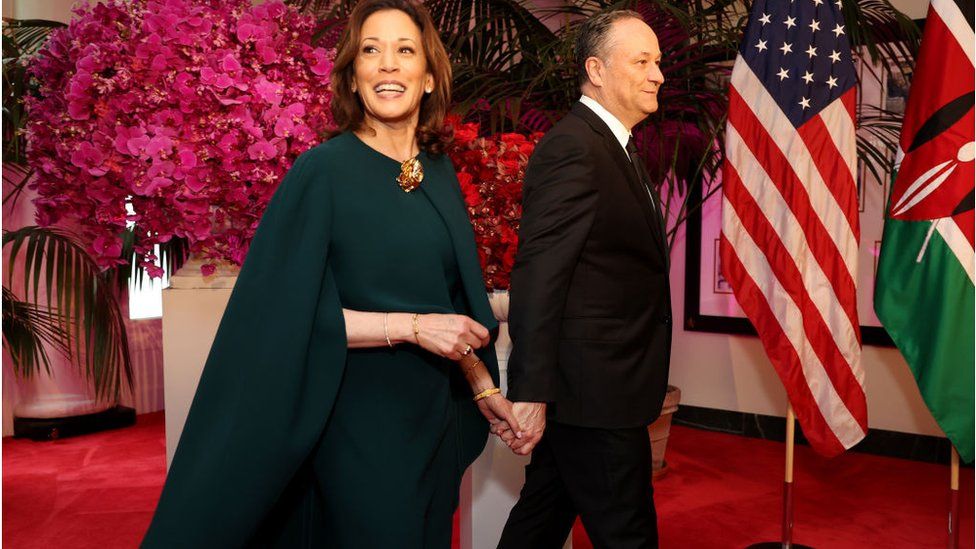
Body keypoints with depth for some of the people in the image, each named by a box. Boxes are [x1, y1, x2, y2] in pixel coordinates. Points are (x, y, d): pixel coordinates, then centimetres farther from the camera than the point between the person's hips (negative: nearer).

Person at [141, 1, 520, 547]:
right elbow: (287, 310, -16)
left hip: (432, 416, 6)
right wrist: (410, 326, -20)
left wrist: (484, 387, 5)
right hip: (357, 421, -6)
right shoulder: (323, 170, -13)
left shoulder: (440, 173, 5)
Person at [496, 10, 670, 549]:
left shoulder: (616, 146, 15)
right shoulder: (572, 148, -17)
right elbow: (537, 277, -23)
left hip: (588, 384, 10)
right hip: (594, 390, -10)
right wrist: (528, 393, -24)